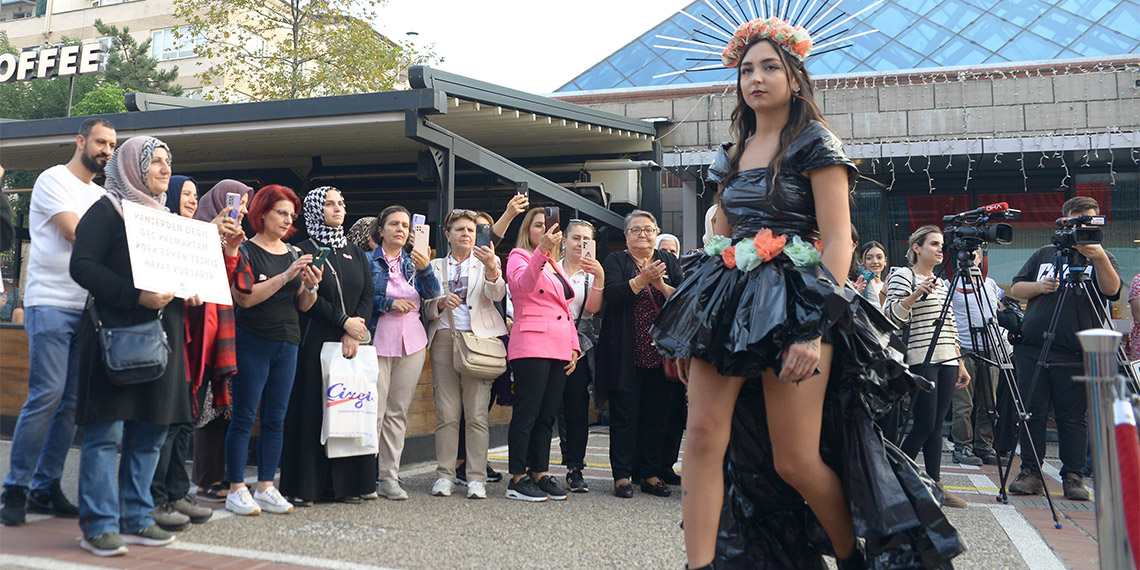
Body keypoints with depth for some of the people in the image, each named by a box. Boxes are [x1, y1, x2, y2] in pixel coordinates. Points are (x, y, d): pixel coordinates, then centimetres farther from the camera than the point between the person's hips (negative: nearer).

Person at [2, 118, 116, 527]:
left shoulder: (101, 195, 21)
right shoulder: (54, 180, -1)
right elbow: (75, 233, -12)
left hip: (87, 306, 7)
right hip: (50, 304, -7)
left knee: (72, 401, 4)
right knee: (47, 394, -12)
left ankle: (46, 486, 11)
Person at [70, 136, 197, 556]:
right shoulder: (107, 211, -2)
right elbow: (82, 266, -12)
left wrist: (189, 292, 6)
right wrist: (136, 296, -21)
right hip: (115, 333, -7)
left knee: (151, 432, 7)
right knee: (106, 432, -6)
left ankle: (135, 519, 16)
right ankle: (99, 525, 0)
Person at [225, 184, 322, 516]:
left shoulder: (294, 254, 14)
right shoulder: (246, 251, -3)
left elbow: (303, 306, 14)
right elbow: (245, 298, -17)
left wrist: (311, 287, -7)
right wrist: (286, 276, -19)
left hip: (287, 345, 6)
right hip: (252, 343, -6)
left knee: (275, 419, 7)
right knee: (244, 417, -3)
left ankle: (266, 488, 13)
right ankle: (236, 490, 3)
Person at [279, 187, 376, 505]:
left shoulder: (356, 253, 16)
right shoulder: (305, 250, 1)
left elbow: (368, 296, 8)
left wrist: (355, 334, -7)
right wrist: (344, 321, -12)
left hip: (352, 343, 5)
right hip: (316, 341, -5)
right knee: (312, 410, -5)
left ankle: (344, 483, 7)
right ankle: (304, 487, -1)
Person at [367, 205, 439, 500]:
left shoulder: (413, 262, 14)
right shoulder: (368, 261, 3)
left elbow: (433, 294, -1)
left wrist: (424, 268, -18)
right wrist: (389, 303, -13)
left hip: (412, 344, 4)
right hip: (377, 341, -4)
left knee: (398, 412, 5)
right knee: (374, 411, -8)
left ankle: (390, 477, 9)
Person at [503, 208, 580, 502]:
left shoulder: (556, 266, 23)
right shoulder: (519, 256, 1)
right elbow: (522, 283, -22)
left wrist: (574, 346, 15)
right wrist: (541, 250, -35)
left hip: (559, 349, 7)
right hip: (532, 347, -7)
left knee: (548, 414, 8)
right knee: (527, 413, -7)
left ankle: (540, 474, 13)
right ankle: (518, 479, -4)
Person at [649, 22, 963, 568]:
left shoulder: (815, 143, -1)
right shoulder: (731, 154, 17)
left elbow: (838, 241, -8)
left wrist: (816, 327, -19)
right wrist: (691, 318, 15)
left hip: (793, 298, -6)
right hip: (729, 298, 6)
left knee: (795, 460, -3)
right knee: (702, 435, -9)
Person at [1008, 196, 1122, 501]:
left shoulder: (1103, 258, 7)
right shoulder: (1043, 255, 17)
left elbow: (1112, 289, -13)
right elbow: (1015, 288, 15)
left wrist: (1099, 258, -30)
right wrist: (1038, 286, -5)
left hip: (1076, 354, -2)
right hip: (1032, 348, 3)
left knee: (1073, 418, 1)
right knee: (1032, 413, 3)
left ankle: (1073, 477, 9)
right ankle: (1030, 473, 11)